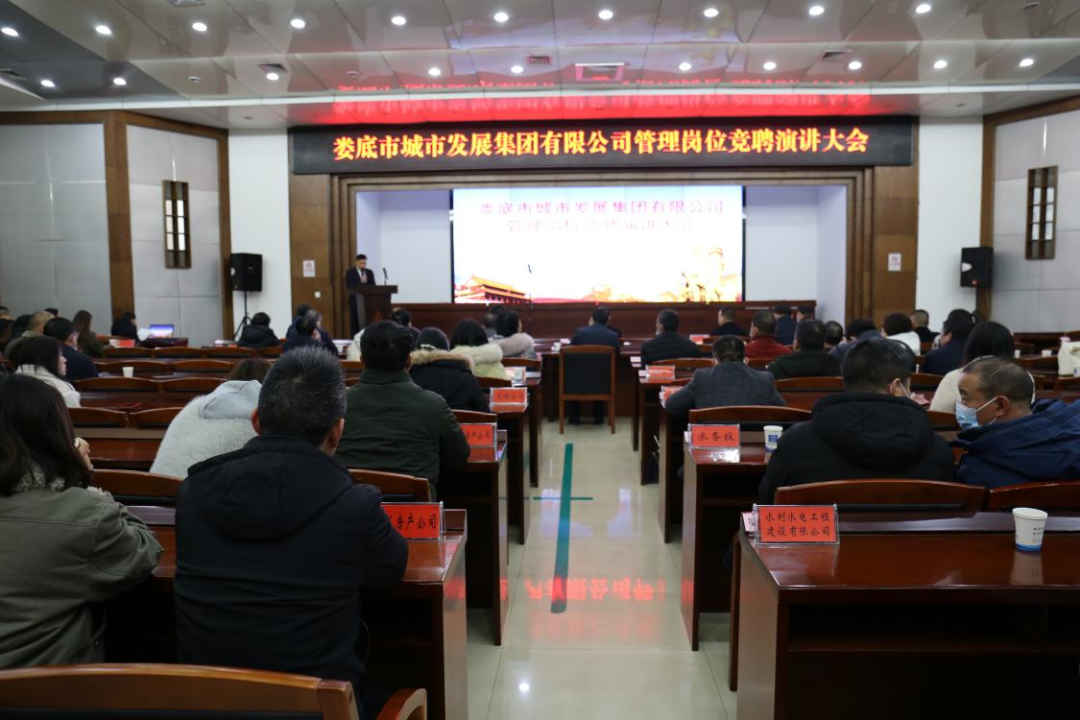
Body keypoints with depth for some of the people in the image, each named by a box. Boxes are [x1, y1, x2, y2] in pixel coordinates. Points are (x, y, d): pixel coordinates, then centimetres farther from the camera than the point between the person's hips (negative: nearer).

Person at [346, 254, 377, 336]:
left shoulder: (369, 272, 10)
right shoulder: (350, 272, 1)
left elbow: (373, 286, 8)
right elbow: (348, 286, -9)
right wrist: (360, 282, -19)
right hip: (355, 299, -2)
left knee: (367, 320, -4)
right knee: (355, 320, -3)